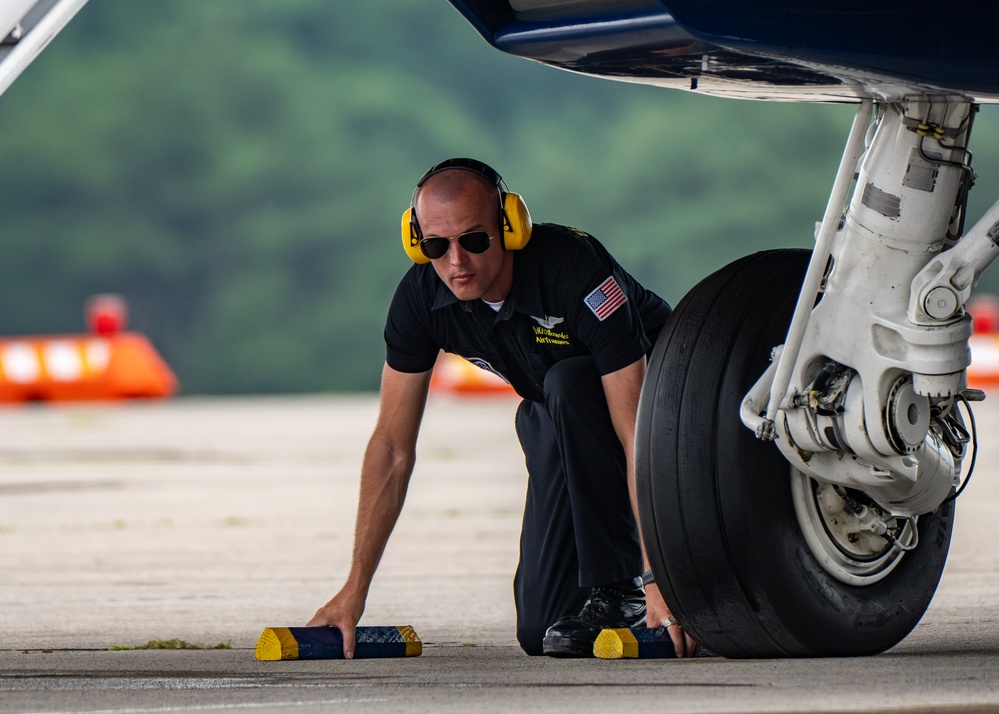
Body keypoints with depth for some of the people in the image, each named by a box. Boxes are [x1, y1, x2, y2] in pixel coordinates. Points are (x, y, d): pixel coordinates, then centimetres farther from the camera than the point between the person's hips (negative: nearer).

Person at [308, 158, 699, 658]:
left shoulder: (576, 269, -36)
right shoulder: (421, 297, -20)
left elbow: (639, 431, -40)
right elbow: (393, 446, -12)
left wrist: (658, 575, -47)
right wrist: (355, 588, -16)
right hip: (555, 417, 4)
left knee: (567, 384, -39)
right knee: (539, 630, -10)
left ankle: (618, 590, -27)